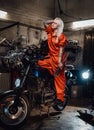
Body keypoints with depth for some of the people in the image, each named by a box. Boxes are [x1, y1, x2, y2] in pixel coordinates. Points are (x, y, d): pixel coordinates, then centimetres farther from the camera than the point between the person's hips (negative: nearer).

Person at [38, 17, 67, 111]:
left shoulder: (61, 36, -13)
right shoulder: (50, 31, 7)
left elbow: (61, 49, -16)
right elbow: (45, 23, 21)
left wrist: (60, 61, -21)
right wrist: (52, 20, 6)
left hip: (58, 58, -8)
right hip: (51, 57, 8)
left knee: (59, 78, -4)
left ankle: (60, 99, -1)